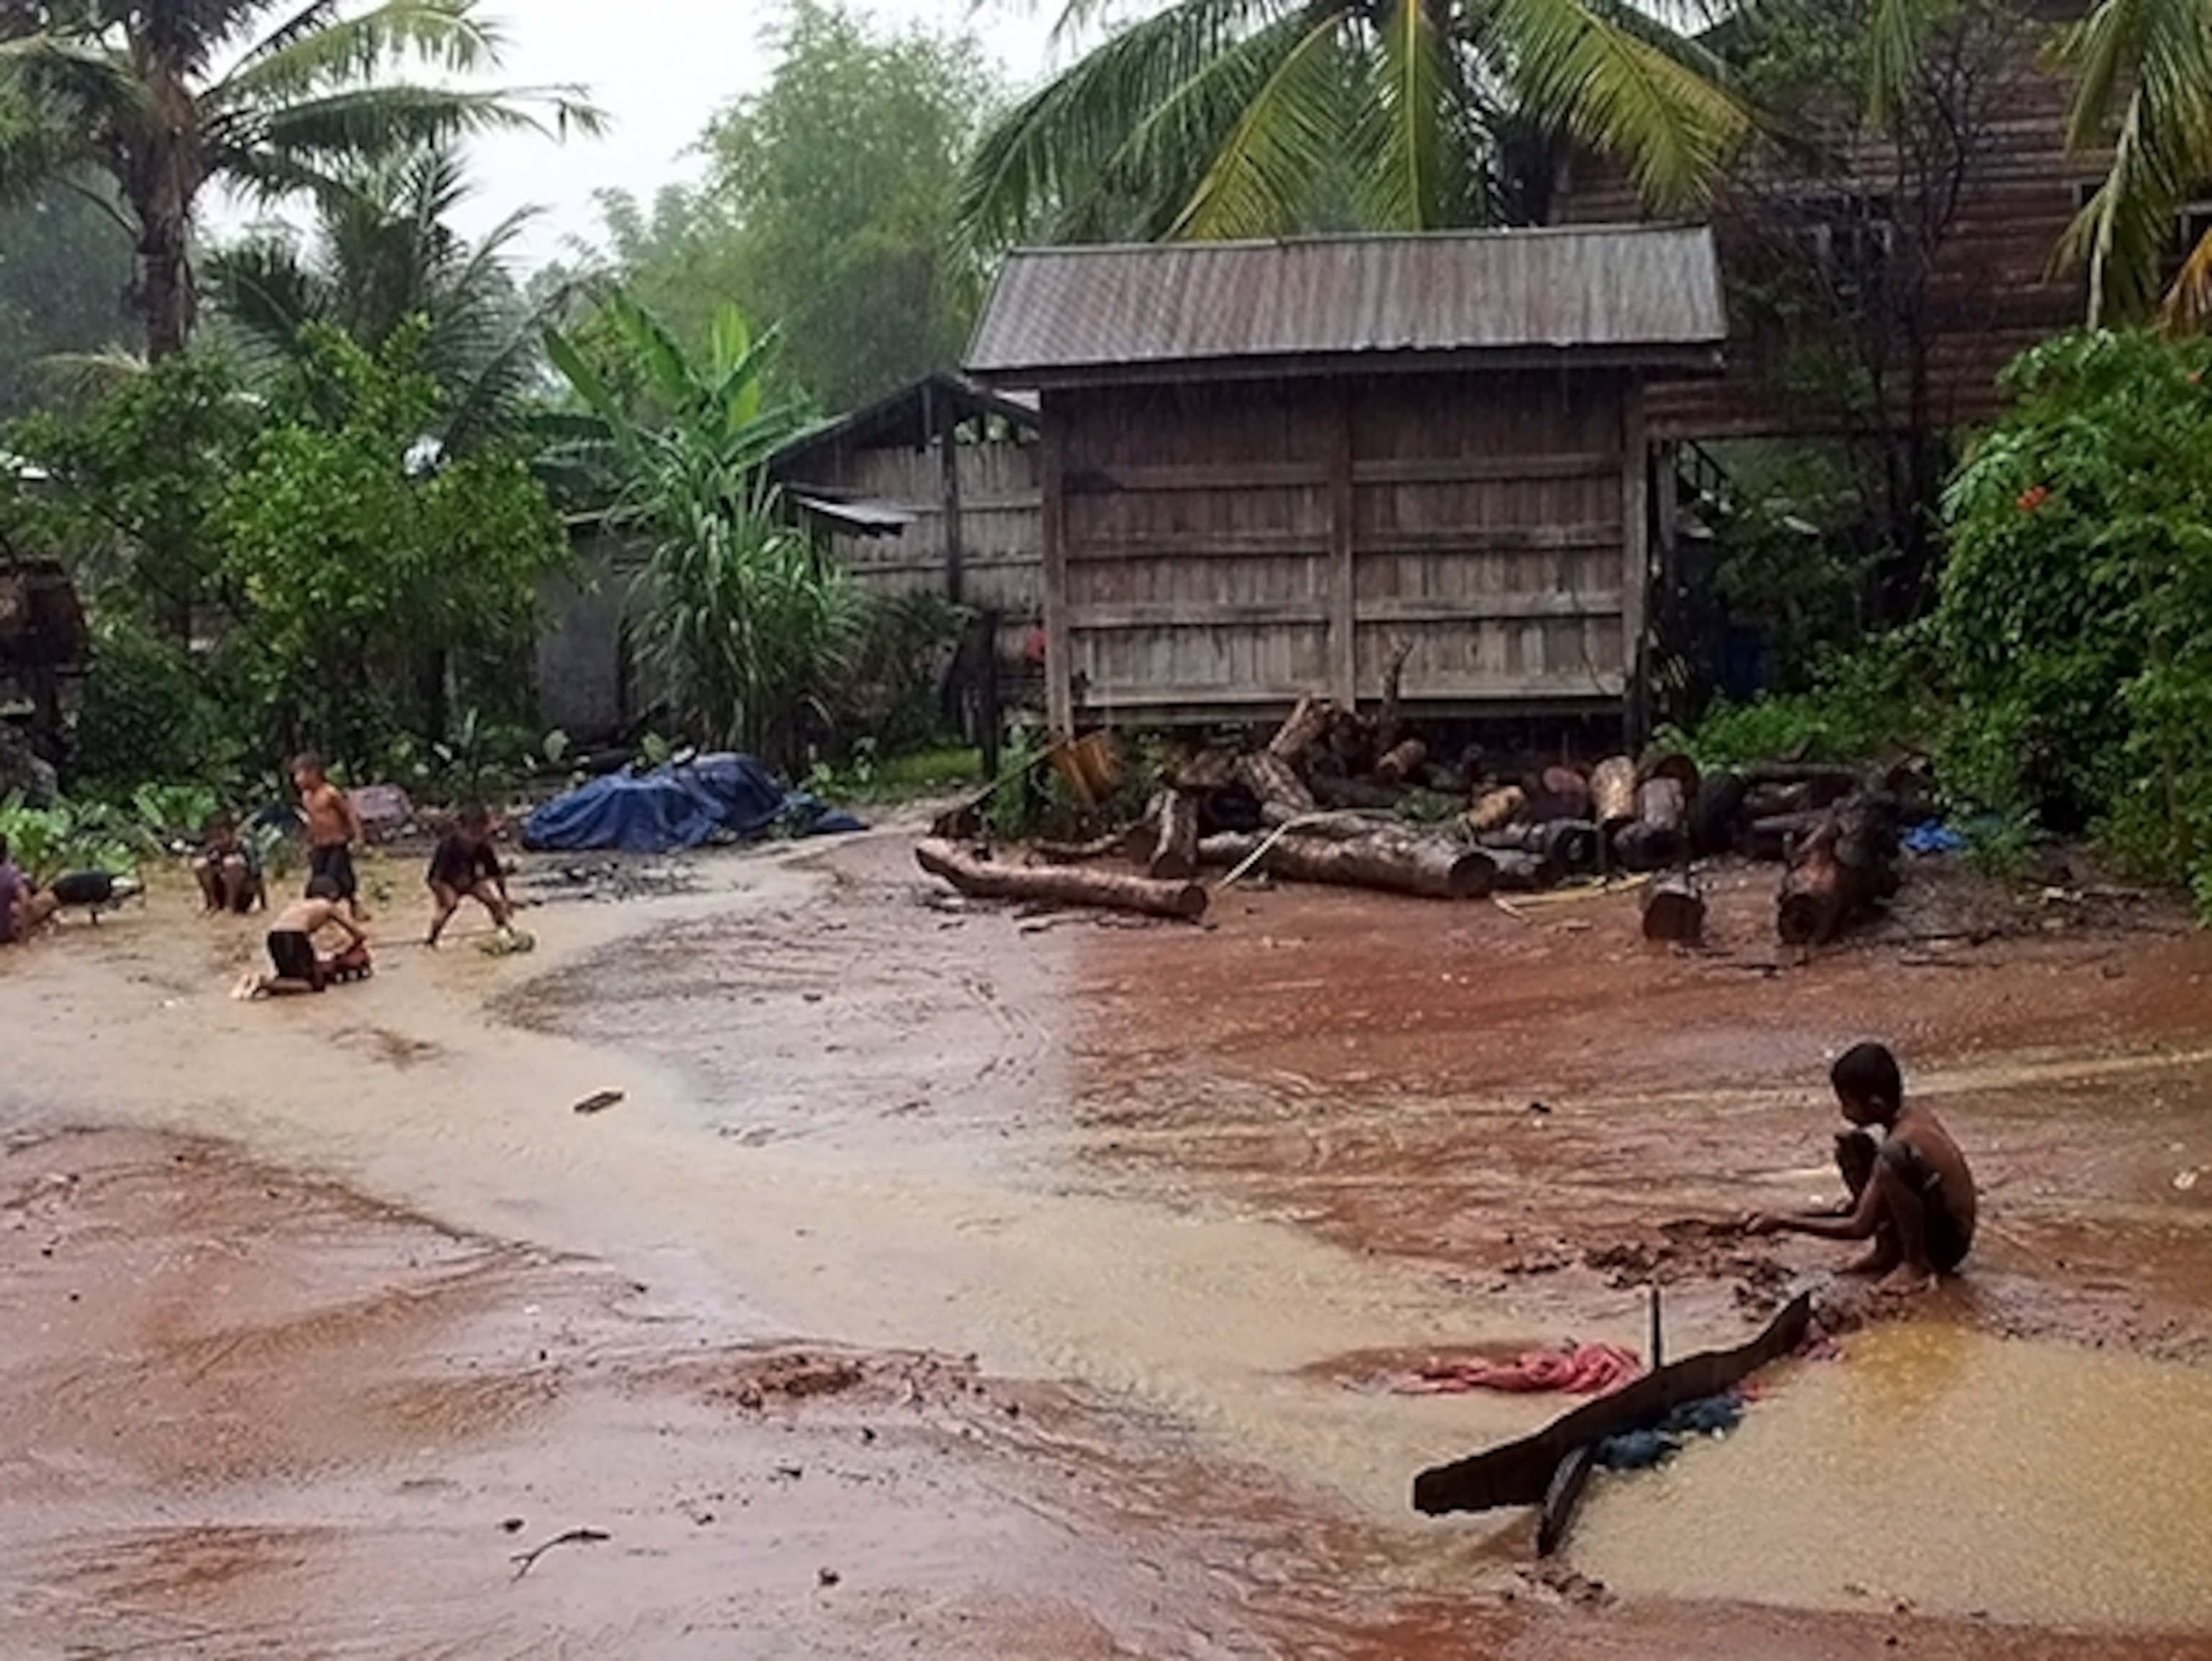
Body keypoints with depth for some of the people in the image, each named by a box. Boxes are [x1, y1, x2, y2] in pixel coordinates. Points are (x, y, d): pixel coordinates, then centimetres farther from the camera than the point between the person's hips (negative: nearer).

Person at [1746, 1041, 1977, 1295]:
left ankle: (1917, 1265, -16)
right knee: (1850, 1146, 5)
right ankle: (1887, 1252, 5)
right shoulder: (1914, 1116, 0)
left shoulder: (1902, 1141, -26)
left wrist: (1787, 1221, -19)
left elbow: (1859, 1228, -25)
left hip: (1948, 1243, -9)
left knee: (1892, 1157, -35)